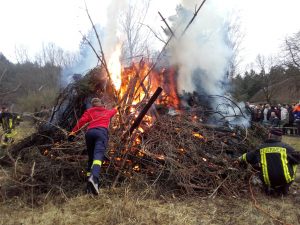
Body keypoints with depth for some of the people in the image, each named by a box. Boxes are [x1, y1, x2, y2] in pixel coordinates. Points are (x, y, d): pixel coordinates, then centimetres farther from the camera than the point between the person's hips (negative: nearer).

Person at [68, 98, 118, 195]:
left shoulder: (89, 111, 27)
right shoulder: (107, 112, 33)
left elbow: (82, 121, 9)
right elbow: (114, 111, 55)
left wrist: (73, 132, 3)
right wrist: (114, 109, 79)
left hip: (90, 132, 2)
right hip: (102, 131, -1)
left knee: (91, 158, 14)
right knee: (98, 156, -23)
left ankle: (89, 186, 3)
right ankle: (94, 178, -51)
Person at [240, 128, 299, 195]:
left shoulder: (261, 148, 4)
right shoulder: (286, 147, -4)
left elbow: (248, 157, 18)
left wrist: (241, 158, 40)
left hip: (268, 181, 2)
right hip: (285, 180, -1)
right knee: (293, 163, 22)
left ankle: (269, 188, 18)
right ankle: (284, 188, 22)